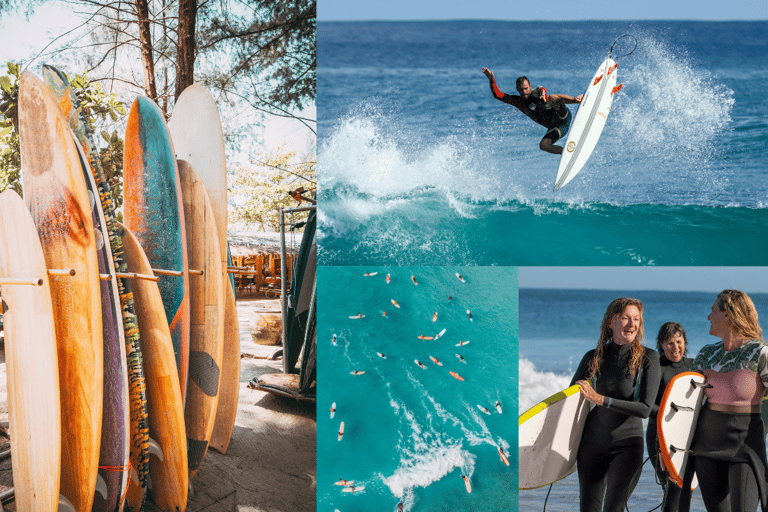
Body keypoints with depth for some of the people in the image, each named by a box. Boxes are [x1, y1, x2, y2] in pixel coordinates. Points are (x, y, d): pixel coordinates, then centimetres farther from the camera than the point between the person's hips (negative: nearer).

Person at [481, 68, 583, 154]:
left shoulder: (535, 94, -5)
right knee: (543, 145, -18)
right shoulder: (518, 101, 6)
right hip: (554, 127, 5)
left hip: (563, 116, -5)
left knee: (552, 98, -30)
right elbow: (497, 95, 0)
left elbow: (541, 89, -32)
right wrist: (491, 79, -13)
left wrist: (542, 92, -56)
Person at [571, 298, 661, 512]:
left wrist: (600, 399, -21)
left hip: (627, 444, -3)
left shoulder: (647, 358, -7)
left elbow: (645, 409, -15)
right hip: (593, 441, 3)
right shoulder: (594, 357, 0)